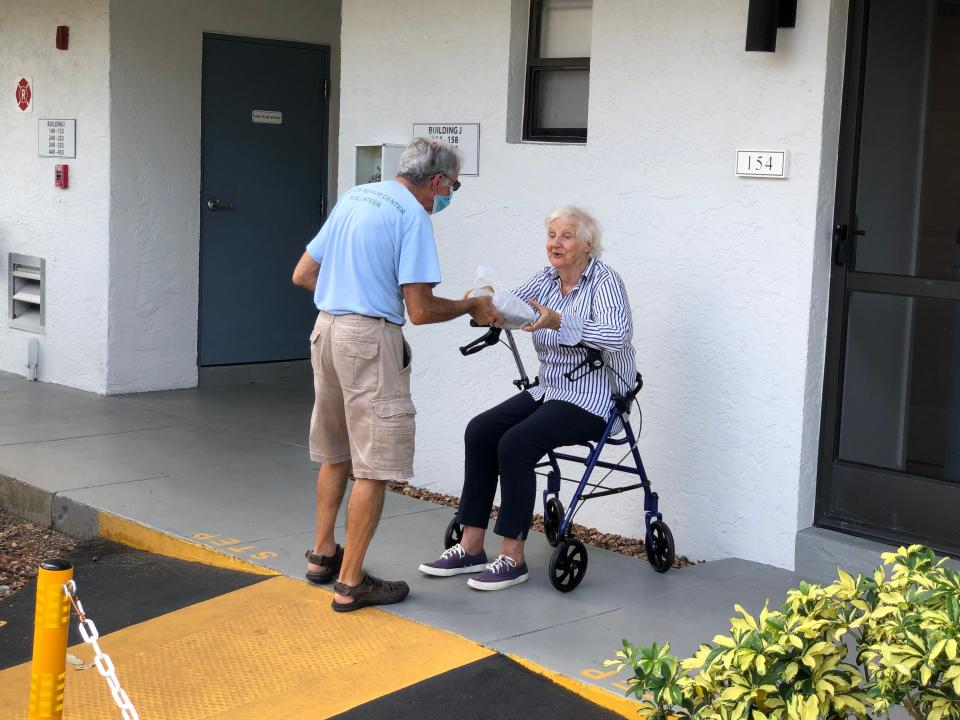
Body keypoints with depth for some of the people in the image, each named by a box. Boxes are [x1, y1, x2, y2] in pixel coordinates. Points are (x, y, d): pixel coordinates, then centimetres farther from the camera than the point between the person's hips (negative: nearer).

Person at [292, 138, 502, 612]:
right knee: (374, 467, -3)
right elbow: (420, 310, -15)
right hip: (369, 340, -9)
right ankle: (349, 584, 0)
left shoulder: (352, 198, 14)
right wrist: (471, 307, 0)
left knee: (336, 455, 21)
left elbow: (303, 275, 17)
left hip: (327, 329, 9)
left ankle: (322, 555, 31)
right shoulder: (412, 217, -11)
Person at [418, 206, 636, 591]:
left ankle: (512, 557, -16)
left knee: (515, 444, -25)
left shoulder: (604, 281, -12)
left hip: (593, 398, -8)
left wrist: (558, 321, -39)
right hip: (550, 391, 8)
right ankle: (471, 547, -5)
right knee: (480, 430, -10)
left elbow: (618, 335, -29)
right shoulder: (546, 279, 9)